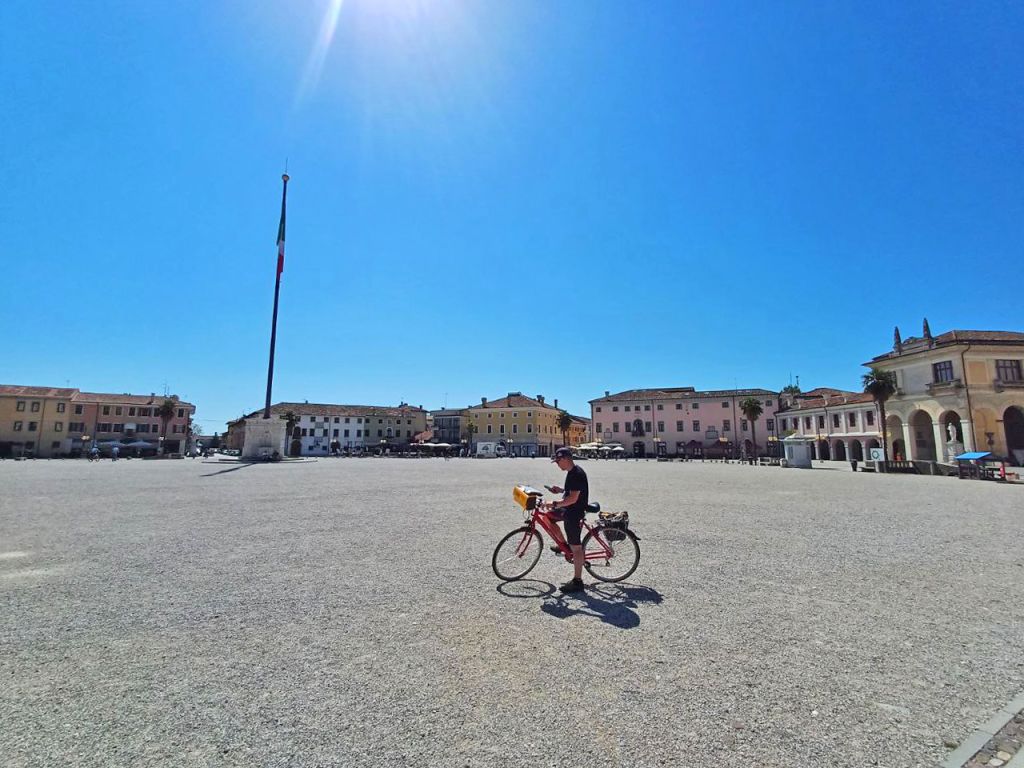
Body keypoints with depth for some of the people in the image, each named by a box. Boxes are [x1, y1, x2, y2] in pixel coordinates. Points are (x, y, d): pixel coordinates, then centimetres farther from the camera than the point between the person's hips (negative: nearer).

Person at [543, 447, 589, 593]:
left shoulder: (576, 474, -23)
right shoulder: (573, 471, 8)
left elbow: (573, 498, -27)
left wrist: (555, 504, -23)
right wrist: (561, 490, 9)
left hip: (575, 513, -10)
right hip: (569, 510, 10)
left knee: (576, 547, -2)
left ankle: (577, 581, 8)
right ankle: (564, 544, 27)